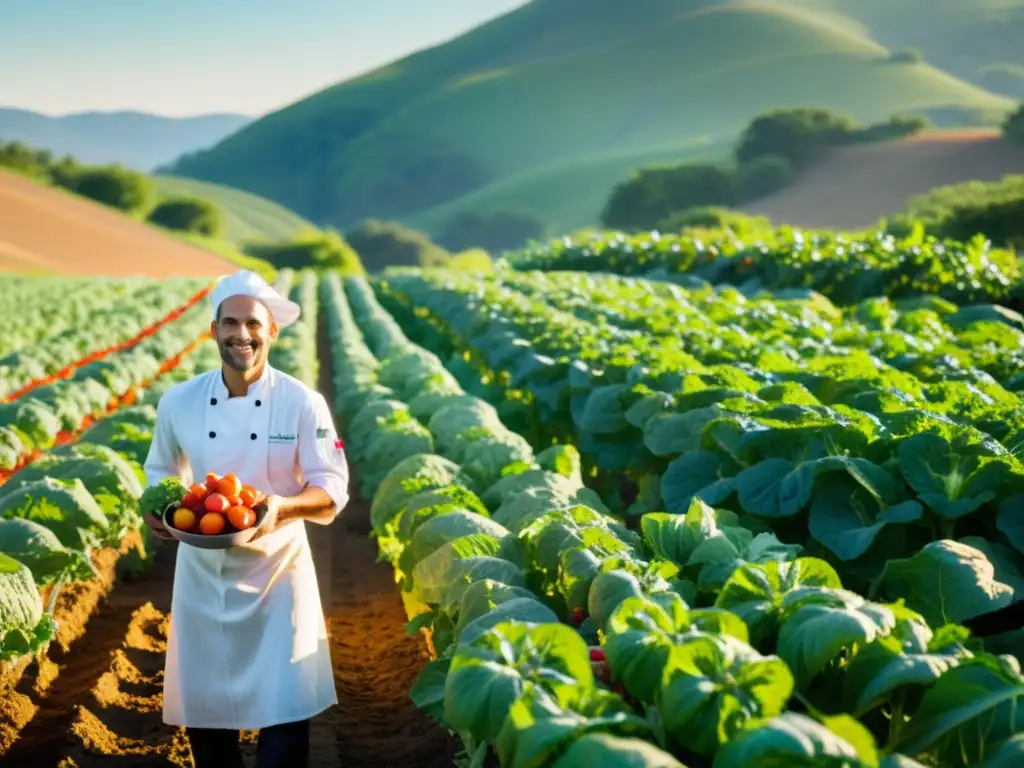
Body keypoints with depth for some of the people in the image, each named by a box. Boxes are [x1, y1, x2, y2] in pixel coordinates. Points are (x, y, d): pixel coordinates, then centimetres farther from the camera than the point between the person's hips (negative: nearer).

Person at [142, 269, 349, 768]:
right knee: (205, 710, 11)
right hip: (203, 576, 2)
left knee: (285, 715, -4)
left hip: (278, 572, -2)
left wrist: (282, 507, -28)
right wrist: (159, 509, -11)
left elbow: (332, 491, -9)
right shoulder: (179, 402, -2)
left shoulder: (303, 404, -10)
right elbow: (160, 476, 10)